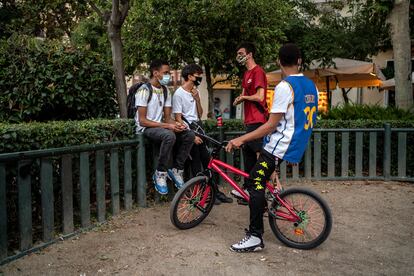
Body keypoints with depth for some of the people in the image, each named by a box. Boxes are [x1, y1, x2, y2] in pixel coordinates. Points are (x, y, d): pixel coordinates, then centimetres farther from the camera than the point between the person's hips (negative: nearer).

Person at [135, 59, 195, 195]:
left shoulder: (166, 90, 9)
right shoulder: (144, 90, -14)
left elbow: (167, 117, 9)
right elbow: (142, 120, -19)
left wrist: (175, 124, -14)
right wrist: (166, 126, -26)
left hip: (161, 126, 7)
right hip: (145, 128, -7)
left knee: (189, 134, -12)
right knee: (169, 135, -36)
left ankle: (177, 170, -2)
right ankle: (160, 173, -21)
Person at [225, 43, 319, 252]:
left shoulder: (284, 87, -17)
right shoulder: (311, 86, 9)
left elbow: (271, 125, -19)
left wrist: (240, 139, -16)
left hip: (280, 144, -10)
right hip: (297, 144, 10)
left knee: (256, 184, -9)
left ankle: (255, 237, -9)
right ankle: (251, 192, 34)